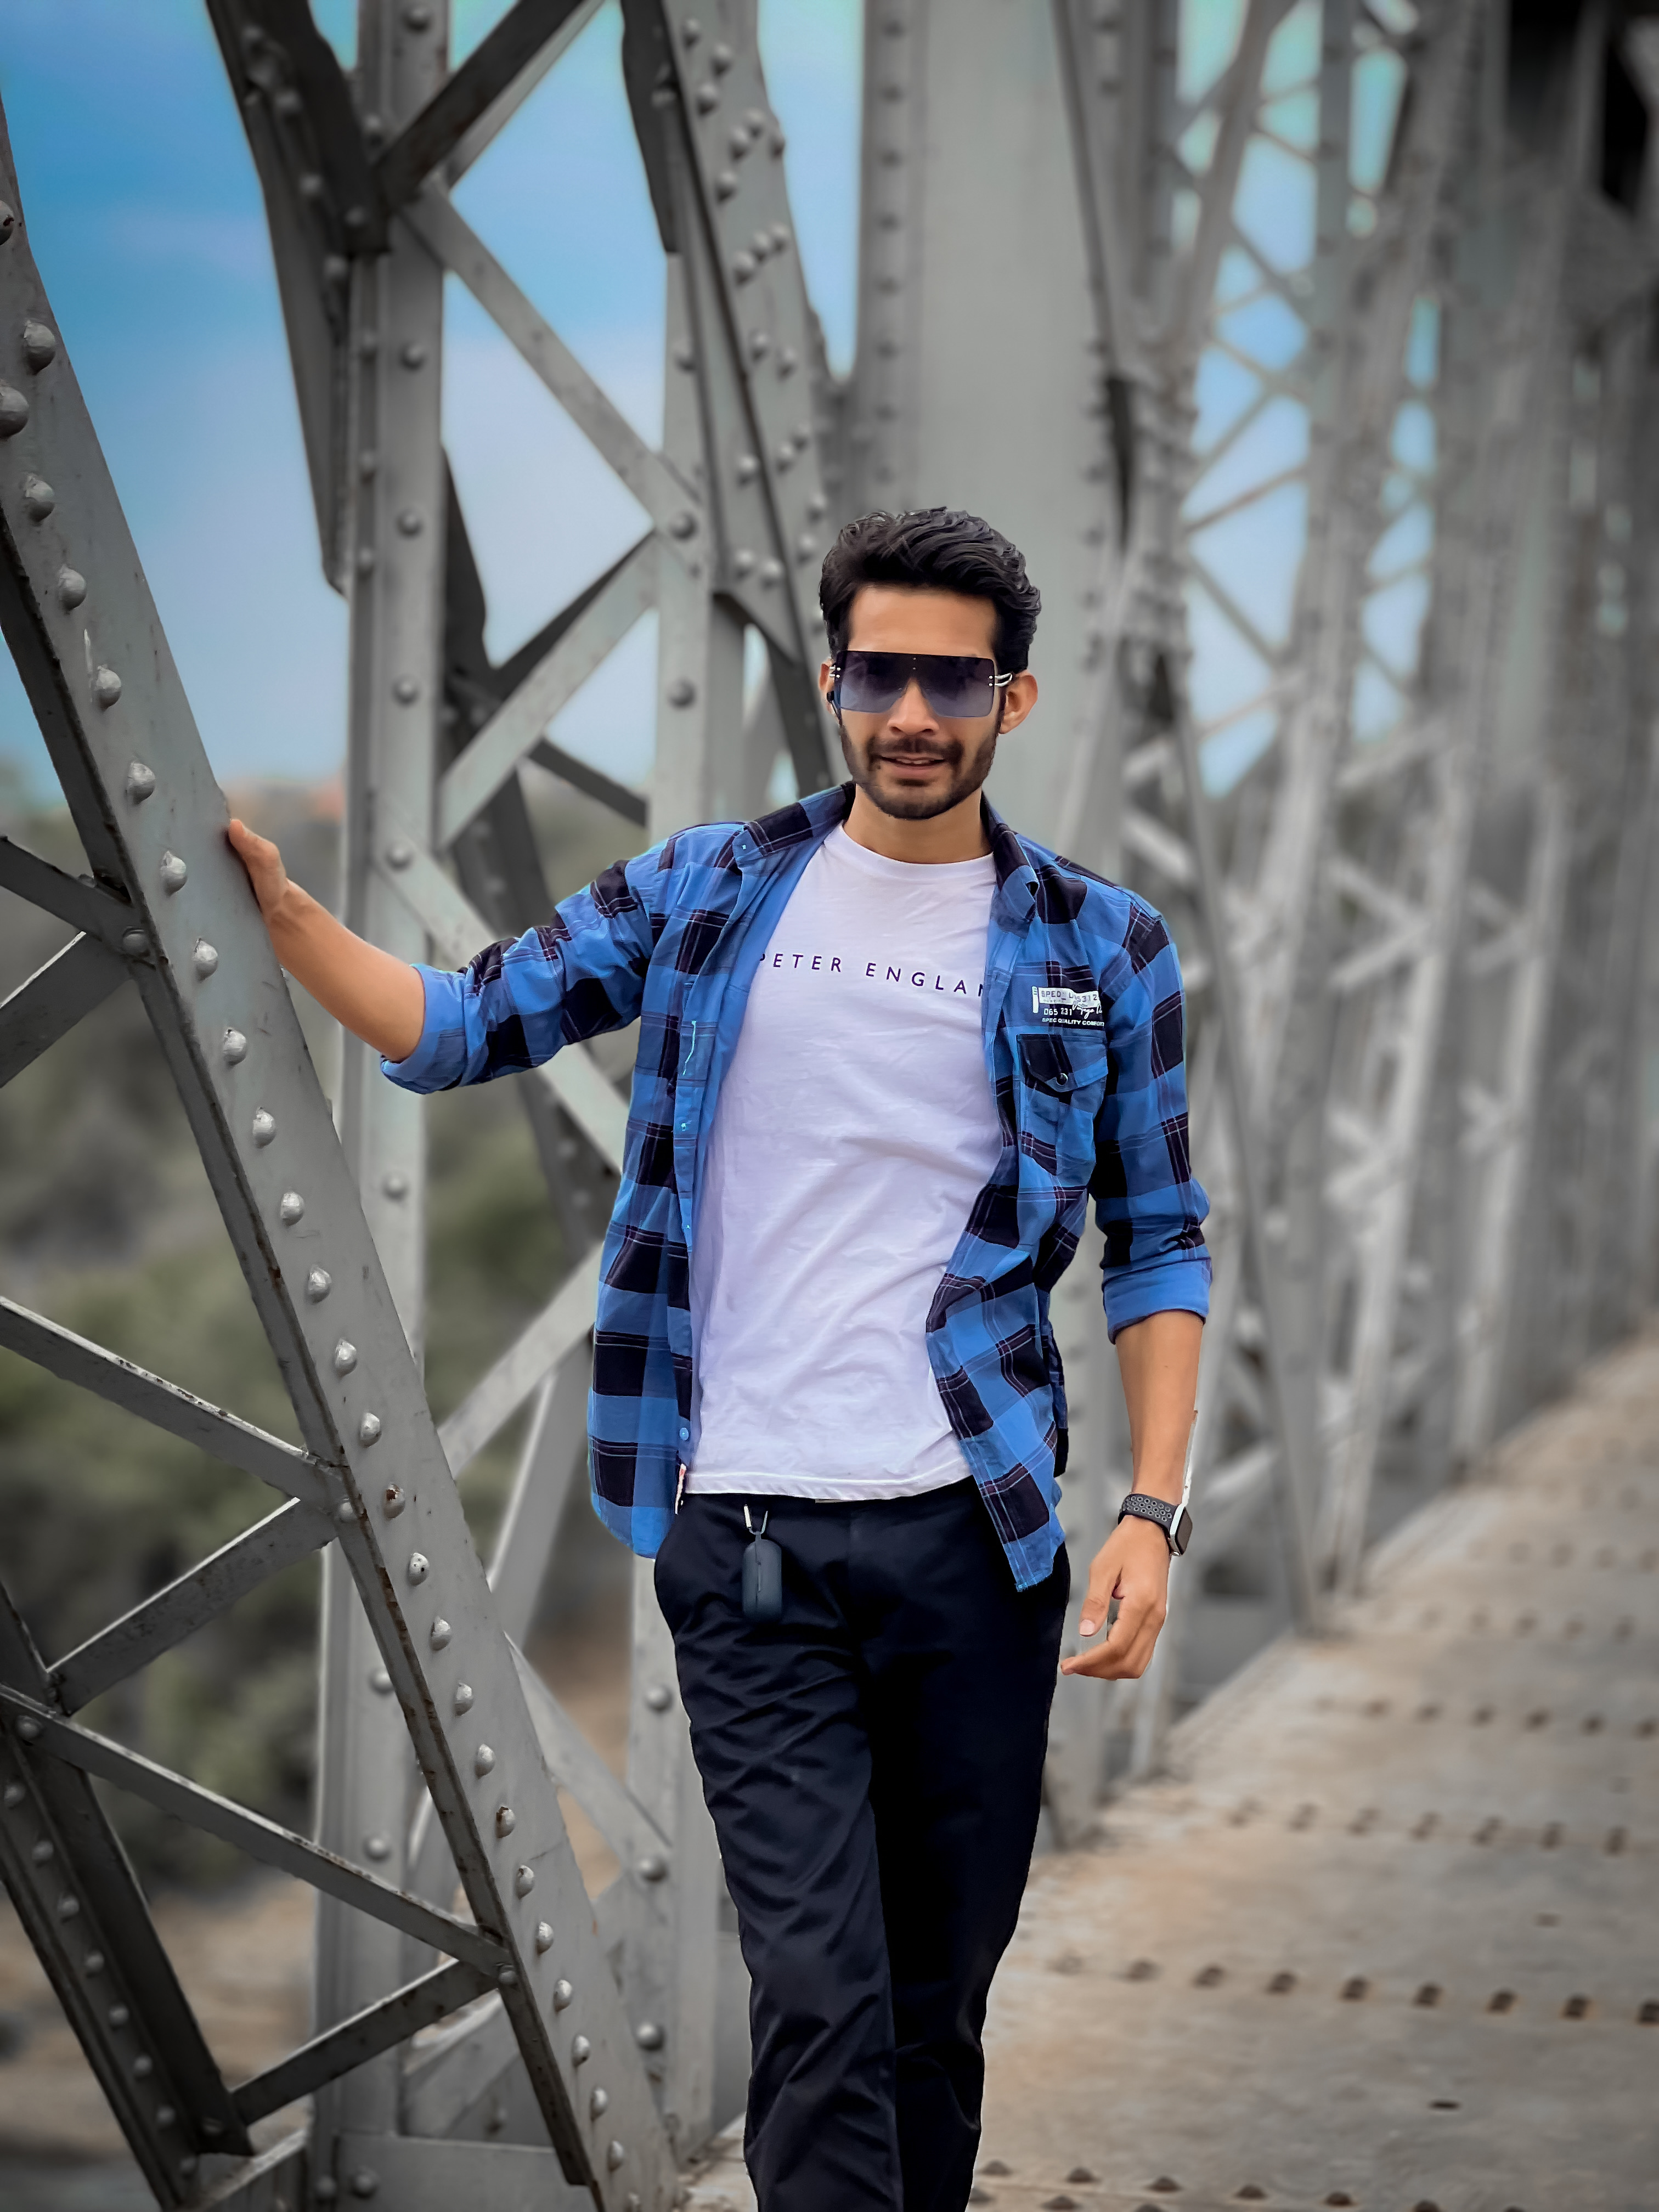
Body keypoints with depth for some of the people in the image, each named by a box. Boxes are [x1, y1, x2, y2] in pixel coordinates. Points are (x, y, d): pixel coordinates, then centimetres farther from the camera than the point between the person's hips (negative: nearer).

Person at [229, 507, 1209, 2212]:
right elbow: (461, 1028, 7)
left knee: (940, 2002, 11)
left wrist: (1151, 1513, -2)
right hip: (749, 1549, -1)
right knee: (821, 1996, -9)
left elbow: (1157, 1247, 8)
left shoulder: (1102, 951, 5)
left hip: (978, 1537, 1)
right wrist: (276, 910, -8)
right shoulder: (705, 892, 6)